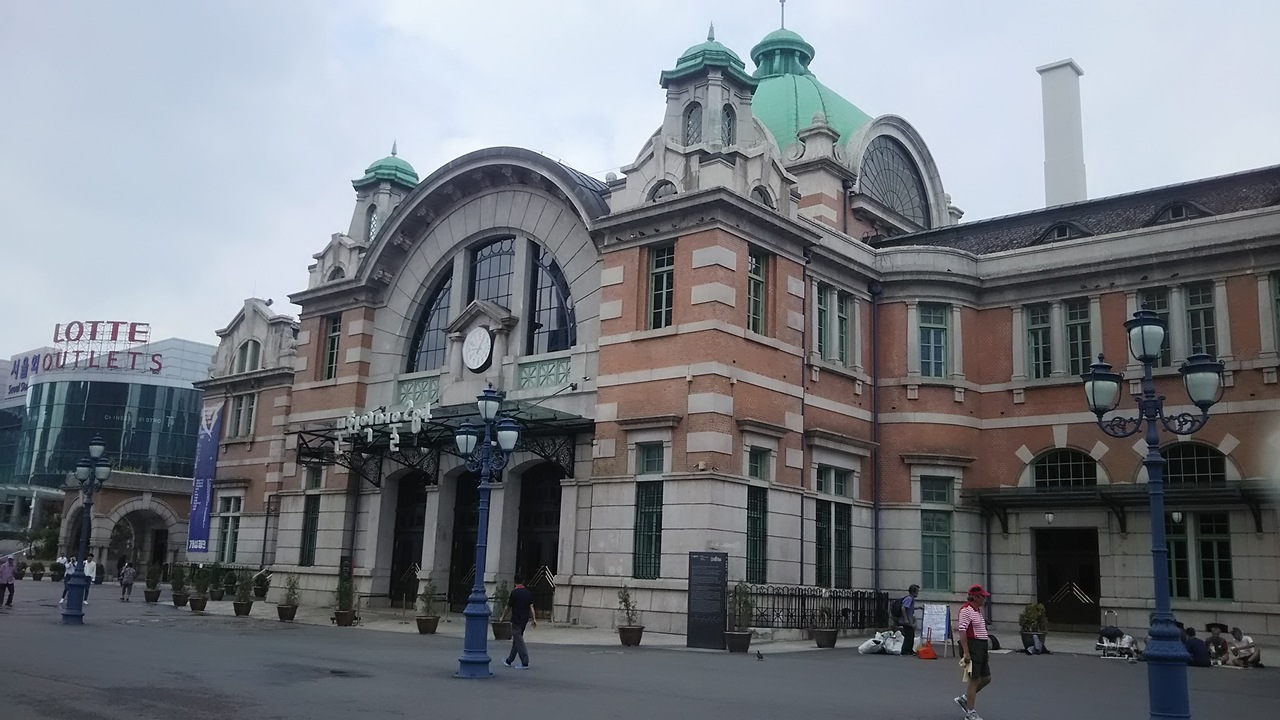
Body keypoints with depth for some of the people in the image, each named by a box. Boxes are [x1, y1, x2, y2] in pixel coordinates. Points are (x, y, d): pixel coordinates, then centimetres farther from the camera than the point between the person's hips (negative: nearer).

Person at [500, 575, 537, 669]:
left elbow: (508, 607, -6)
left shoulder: (514, 592, -13)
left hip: (516, 620, -7)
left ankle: (525, 663, -10)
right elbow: (531, 607, 3)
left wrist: (502, 618, 7)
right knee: (516, 640, 16)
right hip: (525, 619, 7)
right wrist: (534, 619, 4)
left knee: (519, 641, -5)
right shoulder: (528, 592, 5)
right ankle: (509, 661, 27)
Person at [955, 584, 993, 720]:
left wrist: (985, 653, 23)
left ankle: (964, 699, 25)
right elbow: (962, 631, -20)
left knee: (986, 678, 12)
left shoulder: (978, 609, 16)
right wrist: (966, 652, -24)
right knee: (975, 680, -3)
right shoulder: (966, 609, -14)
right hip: (972, 647, -9)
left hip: (981, 647, 10)